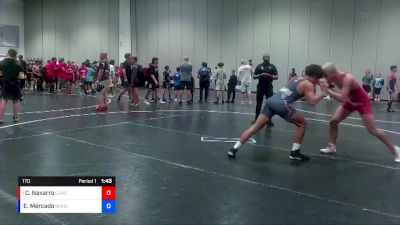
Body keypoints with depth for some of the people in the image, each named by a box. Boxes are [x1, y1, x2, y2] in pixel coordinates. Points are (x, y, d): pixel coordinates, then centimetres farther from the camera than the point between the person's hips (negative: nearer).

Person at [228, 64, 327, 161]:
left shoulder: (296, 79, 30)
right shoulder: (308, 84, 8)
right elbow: (312, 102, -3)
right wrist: (323, 92, 10)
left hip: (271, 101, 7)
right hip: (281, 104, -7)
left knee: (256, 127, 7)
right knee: (302, 123, 15)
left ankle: (234, 149, 1)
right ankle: (295, 152, 15)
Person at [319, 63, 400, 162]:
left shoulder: (347, 78, -36)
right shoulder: (335, 77, -14)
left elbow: (342, 98, -44)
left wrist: (326, 89, -41)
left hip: (362, 102, -7)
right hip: (350, 101, 7)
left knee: (372, 129, -7)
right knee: (333, 121, -1)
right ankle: (332, 147, 14)